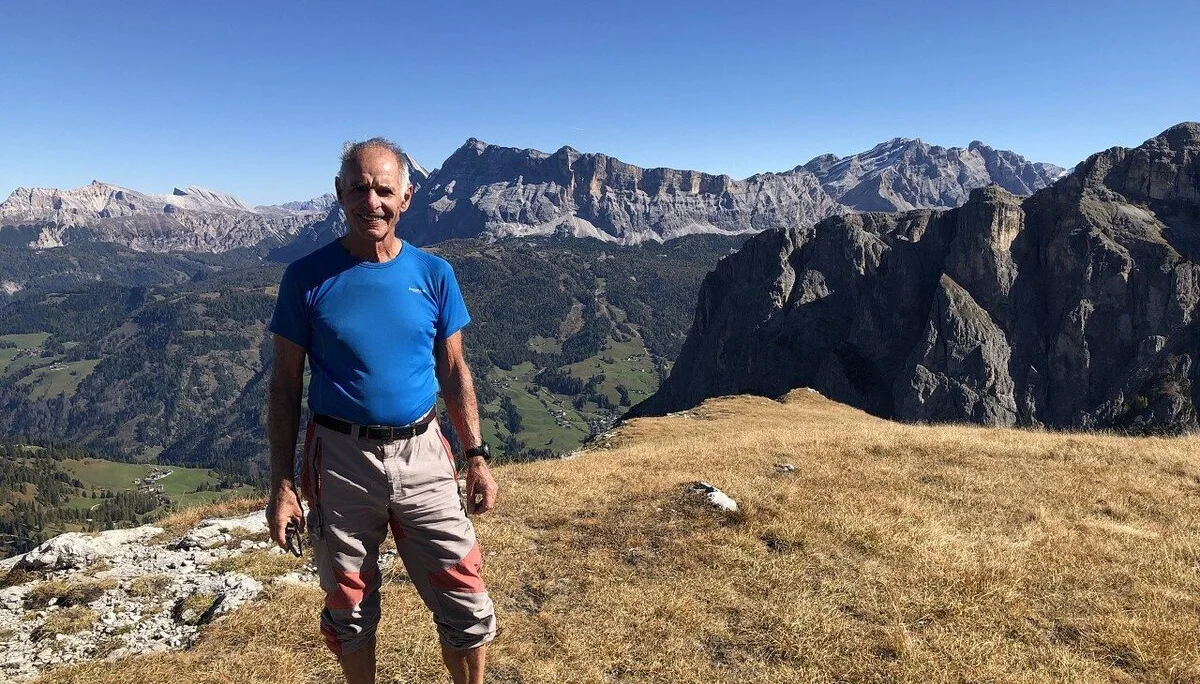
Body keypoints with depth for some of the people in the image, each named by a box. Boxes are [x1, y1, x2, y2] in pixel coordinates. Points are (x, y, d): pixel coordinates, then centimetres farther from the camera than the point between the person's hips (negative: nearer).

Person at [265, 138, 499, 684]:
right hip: (341, 460, -1)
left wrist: (477, 458, 3)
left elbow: (454, 371, 6)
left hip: (422, 455, 1)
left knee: (466, 607, 4)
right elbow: (285, 384, -1)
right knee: (350, 608, 16)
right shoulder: (307, 277, -5)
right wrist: (281, 486, -3)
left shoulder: (433, 274, 0)